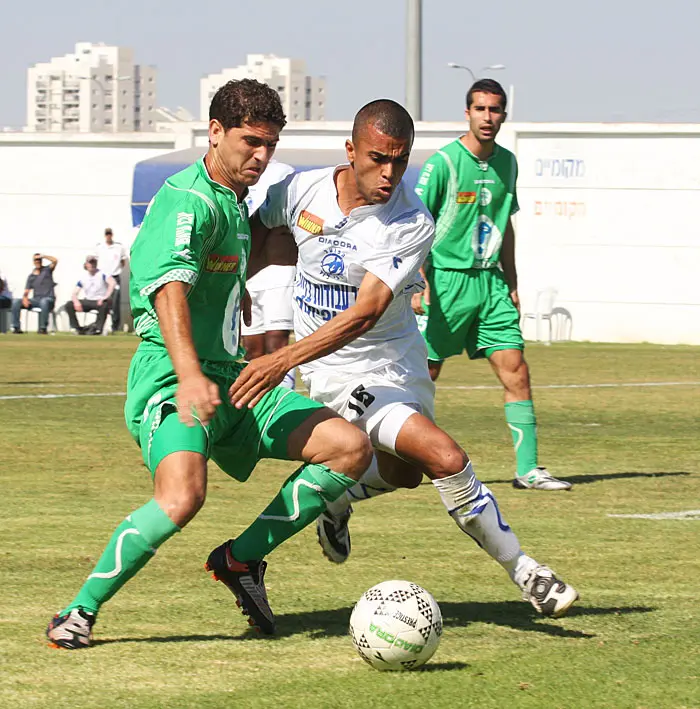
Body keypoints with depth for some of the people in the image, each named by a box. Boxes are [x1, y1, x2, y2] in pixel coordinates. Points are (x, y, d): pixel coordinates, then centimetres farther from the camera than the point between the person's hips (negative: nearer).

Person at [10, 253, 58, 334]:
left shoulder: (47, 270, 8)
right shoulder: (31, 276, 17)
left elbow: (55, 261, -12)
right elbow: (26, 291, 11)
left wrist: (43, 256, -10)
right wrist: (25, 298, -11)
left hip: (48, 299, -4)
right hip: (35, 300, 4)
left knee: (44, 302, -42)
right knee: (16, 301, -16)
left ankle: (43, 328, -36)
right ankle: (16, 327, -19)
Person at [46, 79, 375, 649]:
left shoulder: (235, 202, 17)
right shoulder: (189, 201, -14)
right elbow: (169, 285, -33)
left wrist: (273, 249, 28)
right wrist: (190, 376, -46)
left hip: (232, 381, 9)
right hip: (170, 378, -9)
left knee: (351, 448, -2)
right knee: (182, 496, -34)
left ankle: (242, 559, 7)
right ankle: (80, 612, -17)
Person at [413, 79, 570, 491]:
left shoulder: (506, 163, 10)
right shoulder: (444, 162, -10)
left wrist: (511, 285, 18)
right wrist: (419, 286, -15)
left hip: (489, 281, 5)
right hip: (446, 279, -5)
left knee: (516, 372, -3)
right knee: (423, 377, 0)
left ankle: (528, 469, -2)